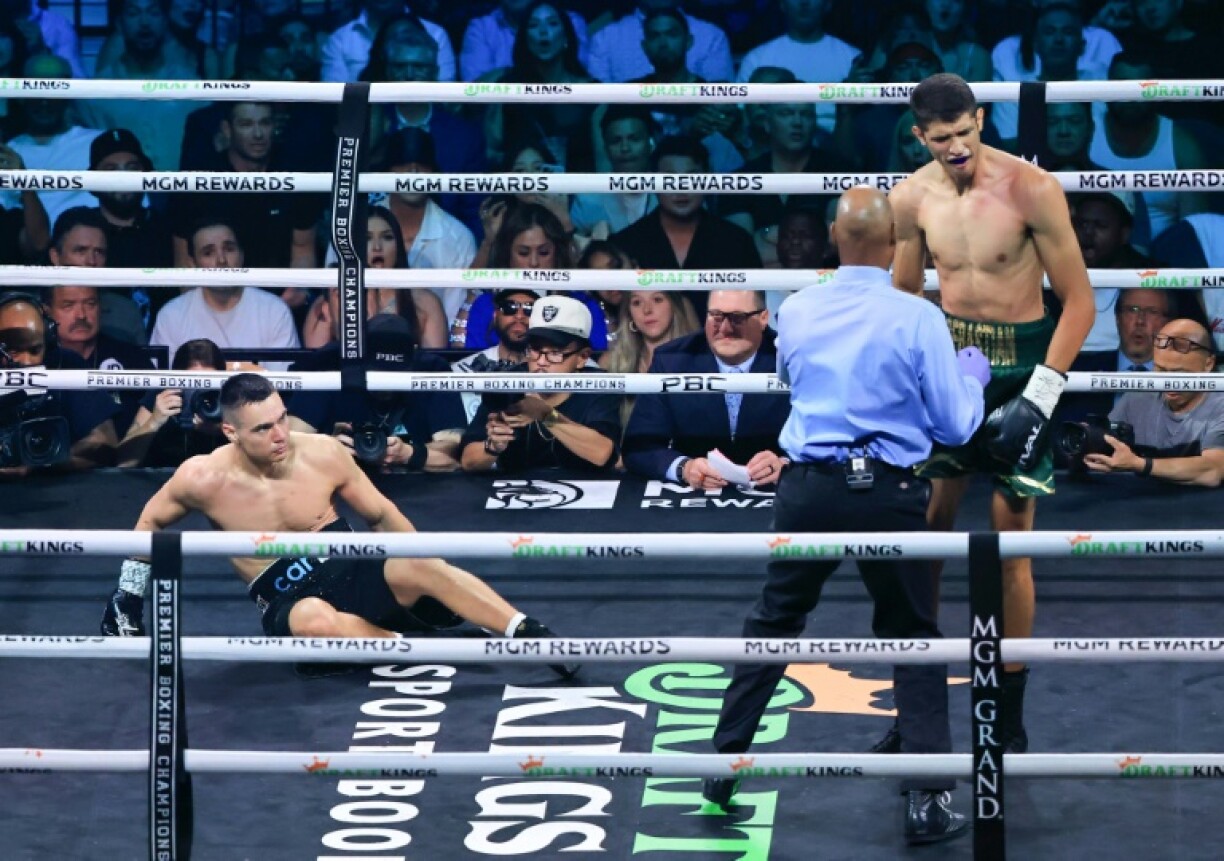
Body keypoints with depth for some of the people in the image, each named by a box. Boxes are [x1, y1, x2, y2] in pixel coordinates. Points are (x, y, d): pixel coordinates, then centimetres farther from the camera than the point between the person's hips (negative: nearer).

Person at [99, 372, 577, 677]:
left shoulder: (322, 454, -7)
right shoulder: (204, 479, -11)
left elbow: (383, 516, 7)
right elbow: (151, 522, 10)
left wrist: (426, 576, 5)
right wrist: (126, 598, 13)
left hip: (354, 573, 2)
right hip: (288, 603, -2)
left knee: (417, 565, -32)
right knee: (316, 619, -42)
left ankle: (533, 637, -33)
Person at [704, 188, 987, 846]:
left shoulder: (795, 312, 1)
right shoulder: (917, 318, -10)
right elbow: (955, 426, -3)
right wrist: (973, 373, 17)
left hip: (808, 488, 3)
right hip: (888, 495, -2)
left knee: (772, 623, 18)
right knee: (913, 642, 10)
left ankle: (723, 768, 23)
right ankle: (928, 802, 4)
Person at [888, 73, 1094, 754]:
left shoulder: (1032, 189, -16)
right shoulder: (912, 198, -2)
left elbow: (1079, 301, -11)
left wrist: (1040, 397, -17)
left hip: (1018, 367, -4)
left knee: (1011, 539, -1)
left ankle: (1012, 718, 10)